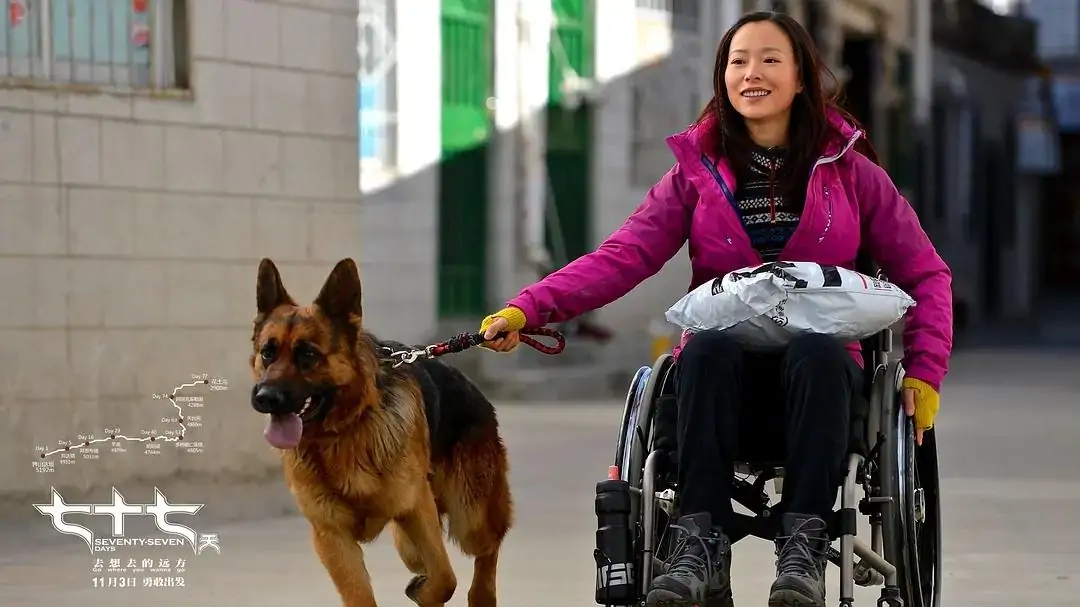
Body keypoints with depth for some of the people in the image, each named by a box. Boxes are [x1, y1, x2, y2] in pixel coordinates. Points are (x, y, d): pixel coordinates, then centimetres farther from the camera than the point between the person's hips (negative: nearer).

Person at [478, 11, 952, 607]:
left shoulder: (850, 171, 10)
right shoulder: (696, 171, 11)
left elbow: (925, 273, 13)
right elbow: (622, 257, -1)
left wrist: (924, 374, -1)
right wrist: (527, 309, -17)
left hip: (820, 363, 0)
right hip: (724, 374, 0)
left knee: (815, 351, -35)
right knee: (707, 346, -34)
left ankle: (804, 547, -39)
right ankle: (701, 549, -37)